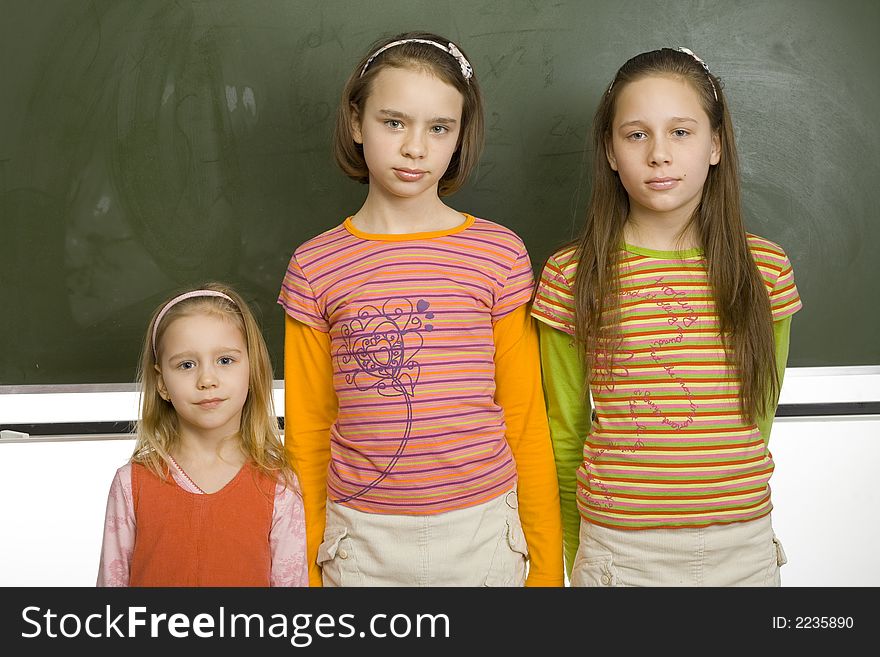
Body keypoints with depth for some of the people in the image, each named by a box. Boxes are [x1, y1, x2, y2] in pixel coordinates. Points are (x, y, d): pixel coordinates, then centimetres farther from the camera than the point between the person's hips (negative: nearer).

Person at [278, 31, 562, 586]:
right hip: (362, 542, 0)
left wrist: (547, 562, 2)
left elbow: (526, 422, 1)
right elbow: (307, 434, 4)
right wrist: (307, 564, 7)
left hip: (481, 531, 0)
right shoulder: (315, 269, -2)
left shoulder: (500, 256, -3)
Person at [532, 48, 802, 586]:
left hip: (743, 548, 2)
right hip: (619, 550, -2)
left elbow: (760, 415, 9)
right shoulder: (572, 277, -6)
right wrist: (578, 553, 6)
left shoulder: (766, 270, -1)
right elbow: (565, 433, 1)